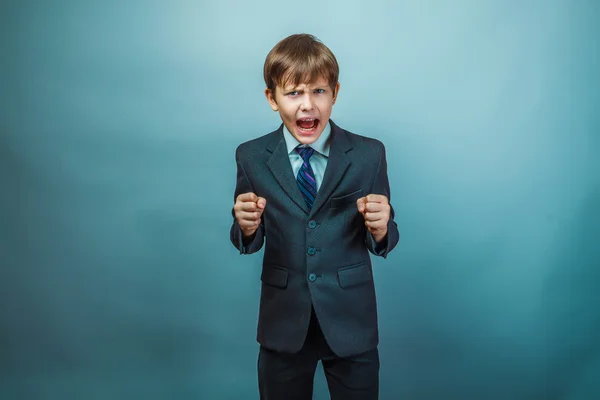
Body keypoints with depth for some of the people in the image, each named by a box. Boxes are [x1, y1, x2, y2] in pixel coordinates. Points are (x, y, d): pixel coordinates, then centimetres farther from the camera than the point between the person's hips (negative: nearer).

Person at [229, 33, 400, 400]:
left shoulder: (369, 154, -8)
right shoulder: (251, 157, -5)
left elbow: (383, 245, -5)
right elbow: (248, 245, 1)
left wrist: (379, 228, -27)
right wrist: (246, 226, -21)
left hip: (351, 323, 0)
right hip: (283, 324, 1)